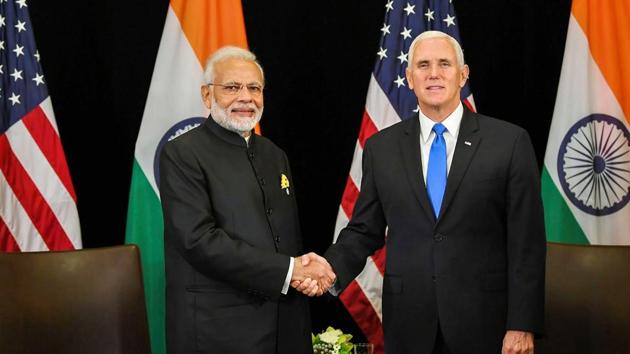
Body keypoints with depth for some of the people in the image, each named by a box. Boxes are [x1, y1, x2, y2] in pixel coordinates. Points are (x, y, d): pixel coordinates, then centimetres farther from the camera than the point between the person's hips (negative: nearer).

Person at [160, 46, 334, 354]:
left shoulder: (275, 155, 13)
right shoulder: (182, 153, -8)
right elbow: (199, 240, -19)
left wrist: (305, 275, -5)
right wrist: (290, 270, -18)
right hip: (219, 329, -6)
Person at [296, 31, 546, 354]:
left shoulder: (510, 142, -3)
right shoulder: (381, 148, 4)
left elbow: (526, 242, -4)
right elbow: (364, 230, 7)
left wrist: (522, 325, -8)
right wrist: (332, 266, -12)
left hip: (483, 321, -2)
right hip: (408, 323, 2)